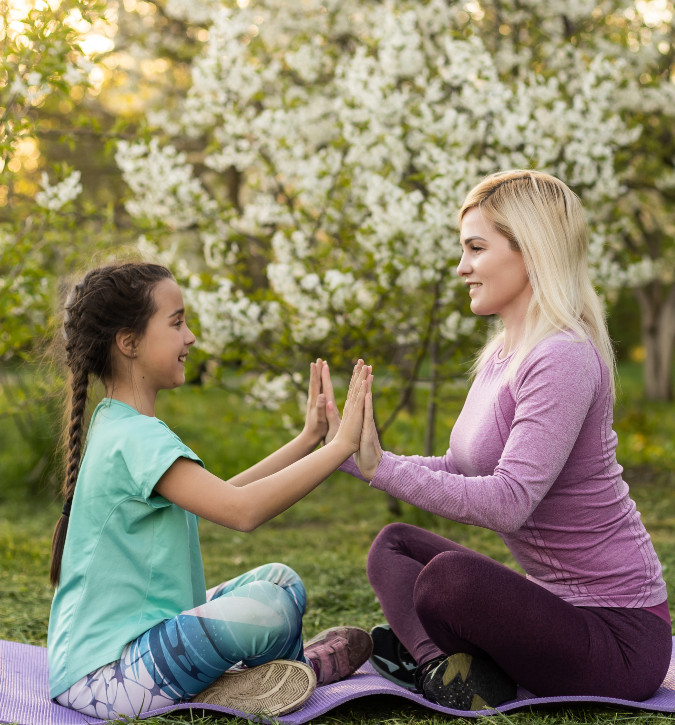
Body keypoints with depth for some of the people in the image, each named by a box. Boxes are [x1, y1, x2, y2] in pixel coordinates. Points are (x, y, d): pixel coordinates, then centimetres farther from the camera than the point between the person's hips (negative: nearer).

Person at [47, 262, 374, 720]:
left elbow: (219, 497, 17)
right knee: (274, 602, -24)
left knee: (278, 577, 10)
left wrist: (308, 441, 13)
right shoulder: (136, 438, -19)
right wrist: (341, 445, -24)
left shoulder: (116, 426, 14)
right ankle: (302, 668, 5)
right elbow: (241, 510, -31)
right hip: (103, 677, -10)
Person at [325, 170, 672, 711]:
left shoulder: (563, 359, -21)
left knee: (451, 575, -33)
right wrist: (354, 453, 3)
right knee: (394, 543, 10)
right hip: (560, 601, 10)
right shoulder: (502, 354, 8)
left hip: (620, 629, -10)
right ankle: (445, 662, -12)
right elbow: (461, 468, 12)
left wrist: (381, 467, -25)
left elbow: (507, 503, -29)